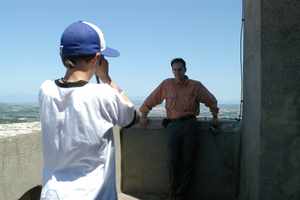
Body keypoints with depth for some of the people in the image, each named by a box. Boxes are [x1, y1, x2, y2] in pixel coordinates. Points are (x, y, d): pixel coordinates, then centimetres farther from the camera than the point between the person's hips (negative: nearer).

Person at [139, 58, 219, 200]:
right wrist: (144, 115, 15)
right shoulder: (167, 84, 10)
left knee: (188, 161, -3)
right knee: (174, 161, -5)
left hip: (189, 123, 0)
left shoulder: (195, 86, 8)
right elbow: (151, 100, 16)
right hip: (173, 124, 0)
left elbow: (211, 101, 18)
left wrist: (215, 117, 16)